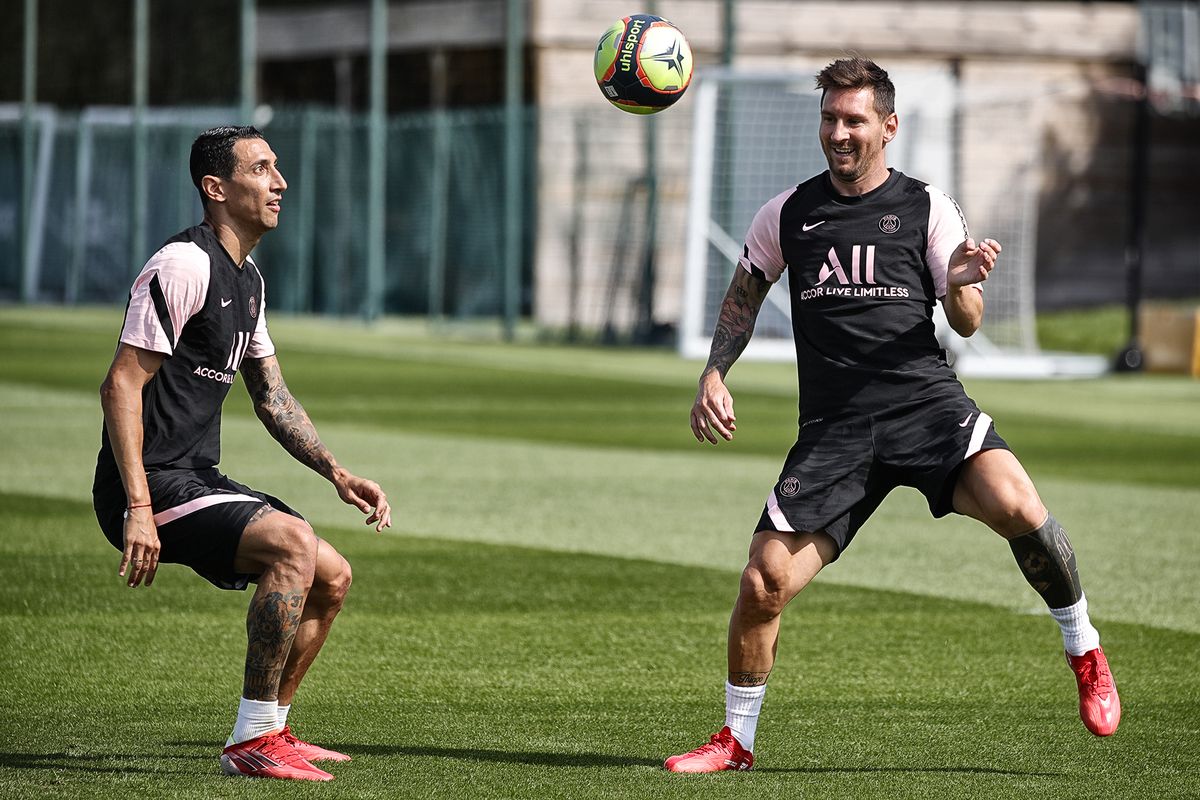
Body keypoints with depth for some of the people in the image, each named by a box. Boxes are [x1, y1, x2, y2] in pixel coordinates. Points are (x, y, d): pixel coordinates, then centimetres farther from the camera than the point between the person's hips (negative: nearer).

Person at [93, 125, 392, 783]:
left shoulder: (246, 280, 17)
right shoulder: (184, 265, -15)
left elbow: (272, 396, 25)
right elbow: (121, 385, -20)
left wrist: (338, 475, 13)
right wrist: (138, 509, -27)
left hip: (198, 481, 10)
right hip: (152, 485, -10)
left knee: (331, 577, 11)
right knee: (293, 543, -28)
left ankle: (269, 735, 21)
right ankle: (252, 742, -23)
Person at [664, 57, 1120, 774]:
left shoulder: (927, 208, 7)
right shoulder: (787, 215, 12)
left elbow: (967, 324, 5)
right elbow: (744, 296, 27)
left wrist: (962, 285, -18)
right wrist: (714, 375, 13)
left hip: (927, 400, -2)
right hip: (833, 428, 2)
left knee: (1013, 502, -30)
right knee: (763, 583, -10)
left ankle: (1085, 654, -7)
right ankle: (737, 740, 13)